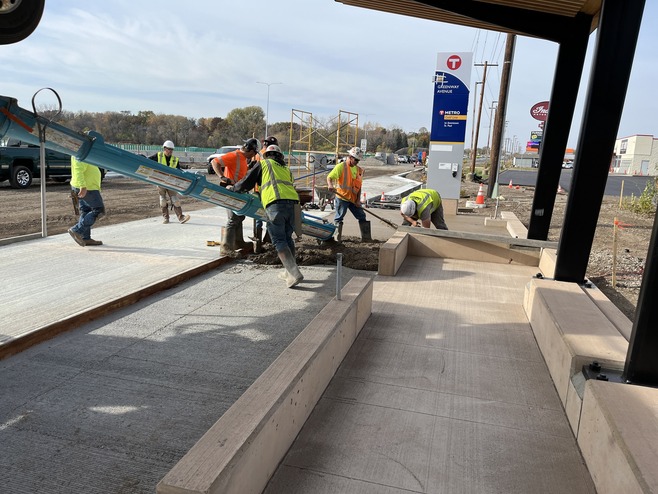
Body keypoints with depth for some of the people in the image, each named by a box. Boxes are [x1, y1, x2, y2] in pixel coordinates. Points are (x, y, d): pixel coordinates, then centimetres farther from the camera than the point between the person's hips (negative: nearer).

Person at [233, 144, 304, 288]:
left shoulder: (263, 164, 19)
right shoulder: (286, 169, 33)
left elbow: (246, 183, 19)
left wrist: (234, 188, 37)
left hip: (275, 204, -5)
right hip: (292, 203, 5)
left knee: (279, 241, -4)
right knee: (287, 237, 18)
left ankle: (294, 273, -14)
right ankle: (289, 271, 22)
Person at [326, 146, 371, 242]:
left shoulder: (359, 170, 11)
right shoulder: (341, 166, -7)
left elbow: (359, 186, 12)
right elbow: (329, 177, -12)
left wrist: (358, 200, 2)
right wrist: (330, 185, -34)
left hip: (354, 199, 6)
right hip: (341, 197, -6)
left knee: (362, 216, 7)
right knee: (339, 218, 1)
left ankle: (366, 237, 17)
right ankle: (337, 238, 12)